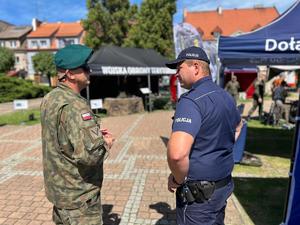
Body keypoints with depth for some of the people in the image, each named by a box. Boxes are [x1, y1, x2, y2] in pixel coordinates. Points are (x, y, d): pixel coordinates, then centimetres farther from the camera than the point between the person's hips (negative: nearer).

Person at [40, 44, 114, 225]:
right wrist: (106, 143, -15)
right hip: (79, 196, -8)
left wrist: (94, 132, 4)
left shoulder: (49, 99, 3)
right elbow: (90, 153, -36)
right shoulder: (74, 105, -27)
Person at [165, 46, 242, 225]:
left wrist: (177, 179, -19)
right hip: (224, 184, 8)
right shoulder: (226, 96, 3)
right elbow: (238, 127, 23)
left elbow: (177, 154, -38)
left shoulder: (191, 101, -25)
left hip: (198, 192, -8)